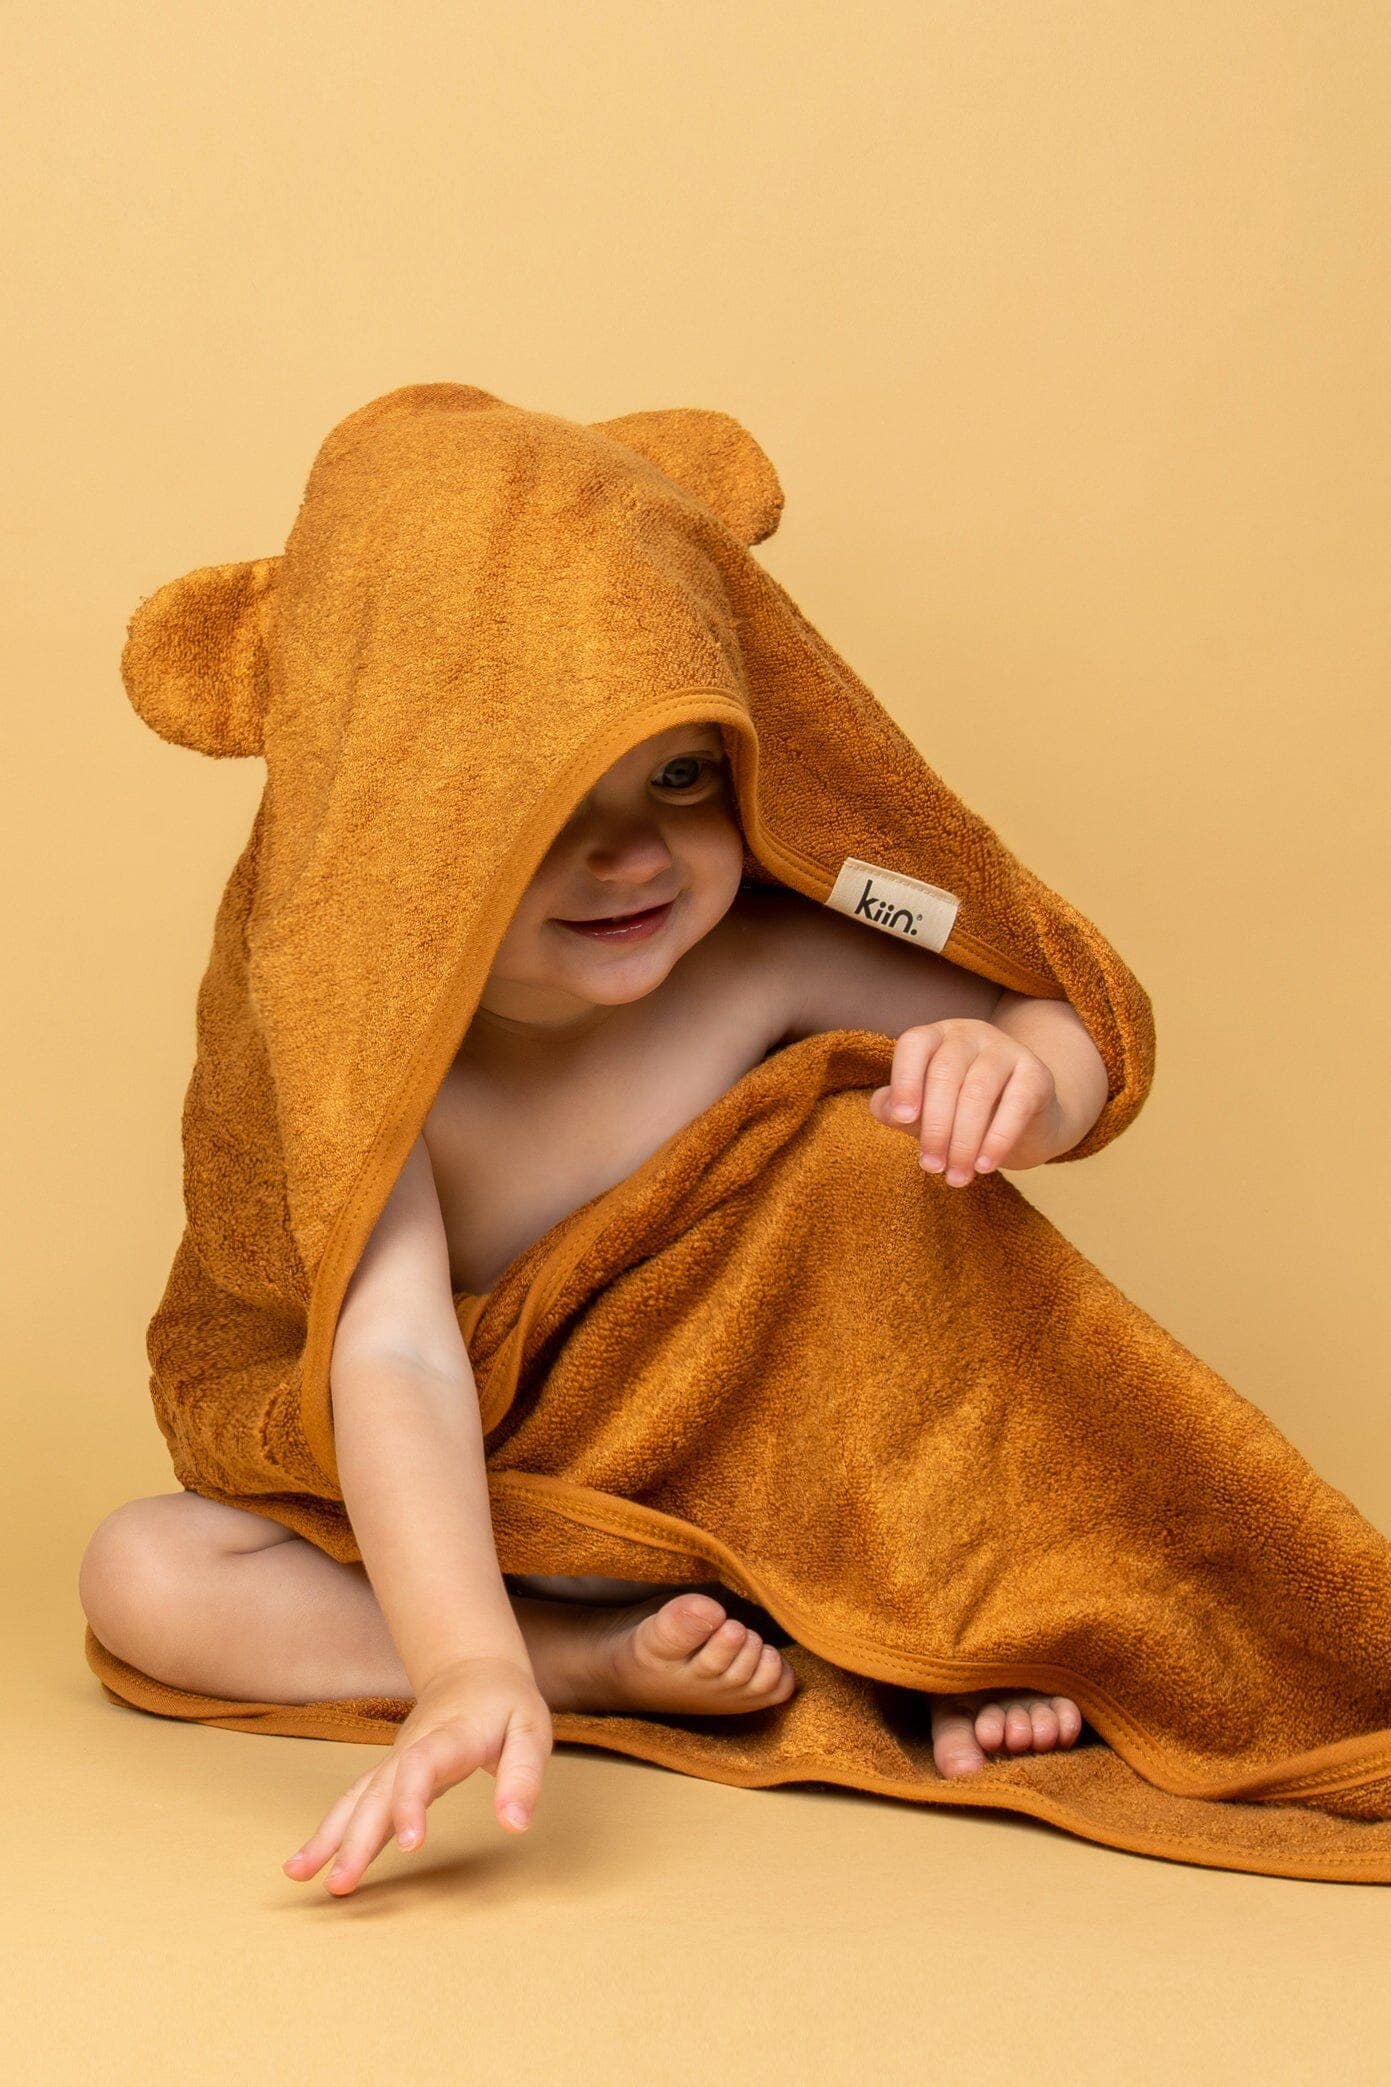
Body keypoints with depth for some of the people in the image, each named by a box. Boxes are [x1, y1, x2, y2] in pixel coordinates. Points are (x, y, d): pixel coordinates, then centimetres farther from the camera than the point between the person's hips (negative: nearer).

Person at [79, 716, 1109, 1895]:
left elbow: (1058, 1027, -12)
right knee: (142, 1571, -22)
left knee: (883, 1134, -20)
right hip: (498, 1552, -1)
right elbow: (398, 1358, -40)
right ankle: (606, 1665, -24)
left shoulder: (758, 963, -18)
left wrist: (1021, 1085, -38)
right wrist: (470, 1667, -54)